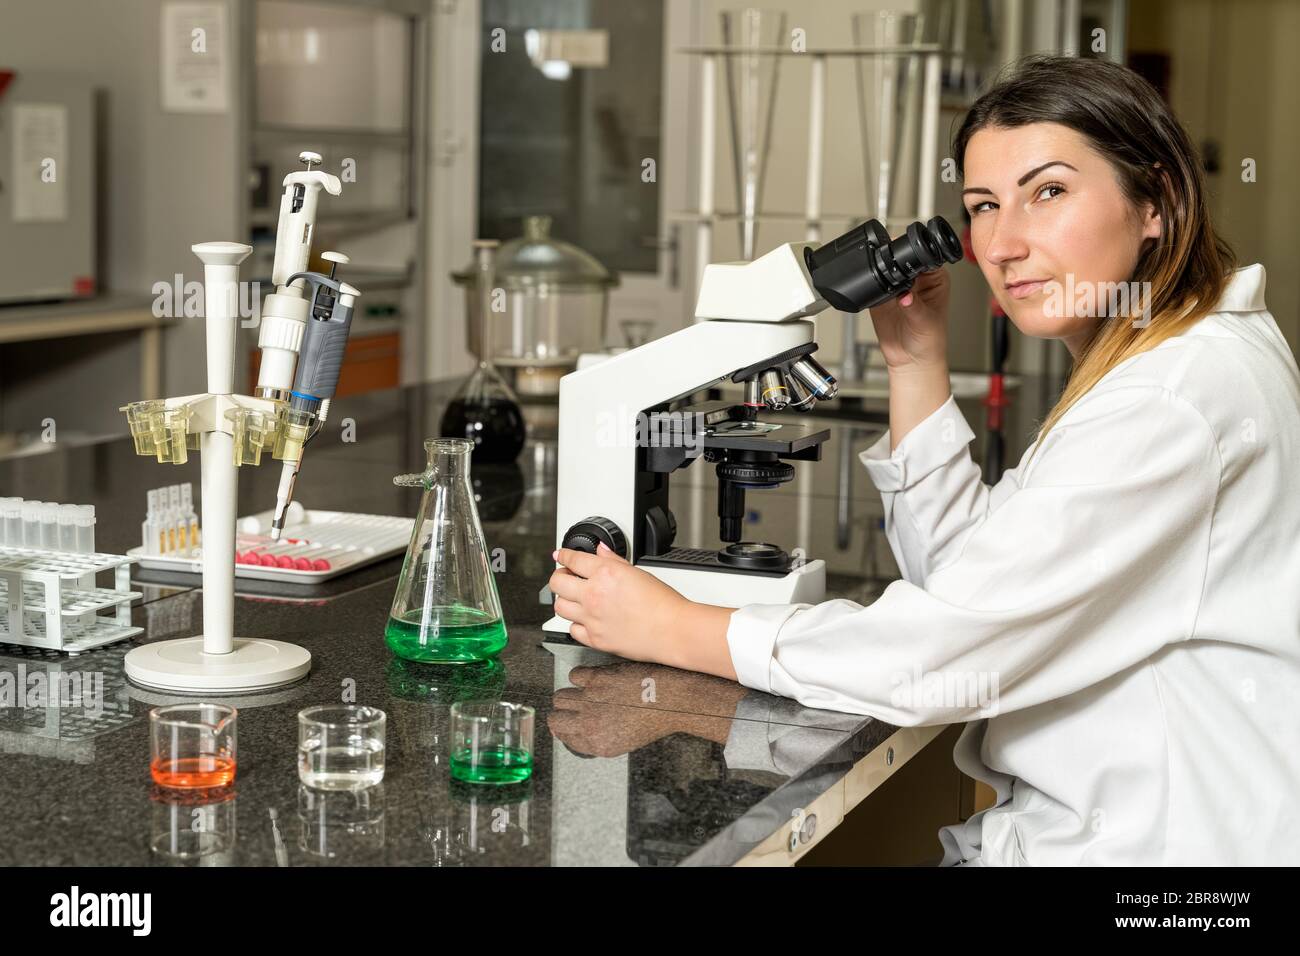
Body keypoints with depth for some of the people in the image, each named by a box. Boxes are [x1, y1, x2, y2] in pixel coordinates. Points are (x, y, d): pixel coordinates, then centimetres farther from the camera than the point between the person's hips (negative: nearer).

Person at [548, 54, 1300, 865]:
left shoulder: (1184, 399, -21)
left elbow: (950, 650, -23)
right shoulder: (1144, 370, 10)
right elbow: (965, 575, 11)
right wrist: (917, 365, 3)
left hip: (1156, 845, -8)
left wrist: (676, 630, -14)